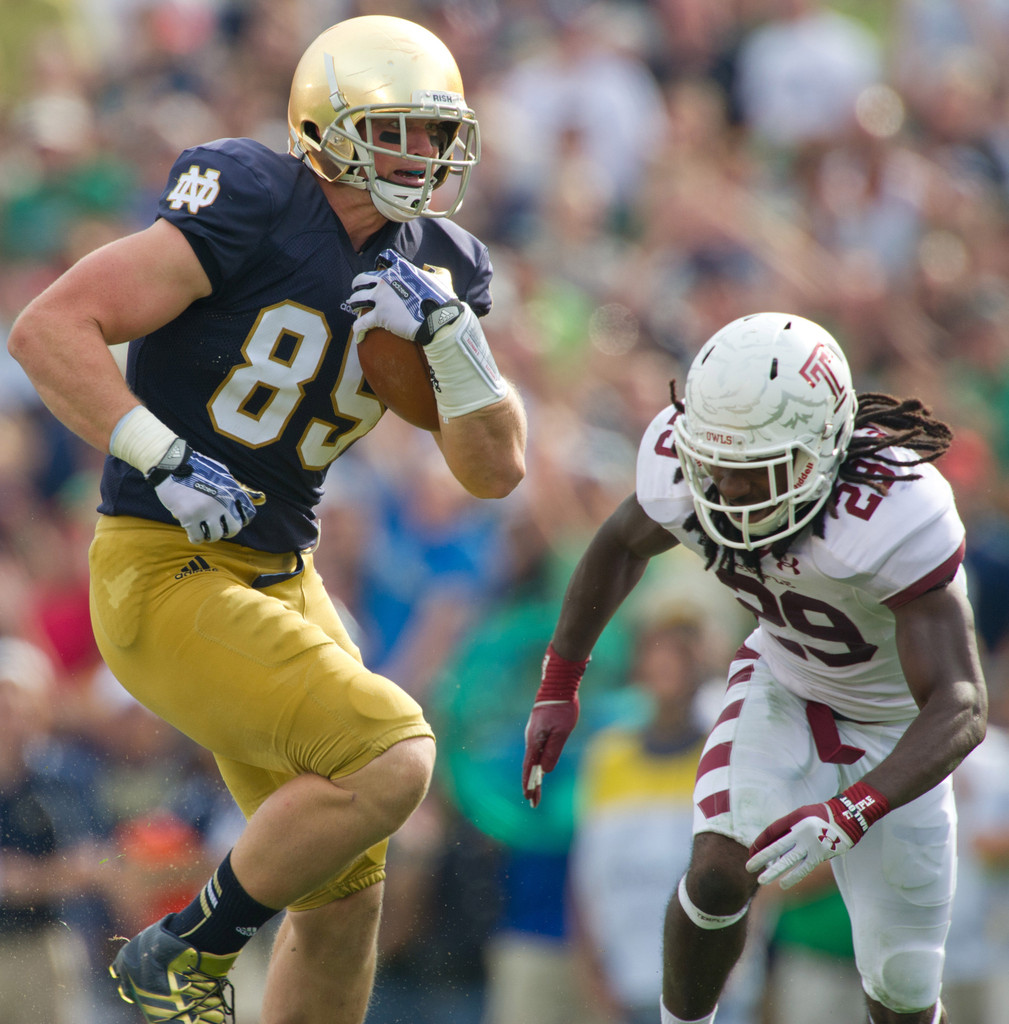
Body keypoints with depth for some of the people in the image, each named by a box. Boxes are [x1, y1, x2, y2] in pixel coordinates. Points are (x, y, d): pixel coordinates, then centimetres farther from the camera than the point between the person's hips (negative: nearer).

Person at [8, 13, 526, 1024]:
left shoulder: (427, 266, 7)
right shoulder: (252, 209, -15)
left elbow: (494, 470, 6)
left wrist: (448, 332, -9)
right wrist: (165, 460, -26)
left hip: (279, 581, 8)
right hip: (164, 574, -8)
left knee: (344, 900, 10)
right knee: (389, 759, -23)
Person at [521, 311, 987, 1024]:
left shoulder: (896, 515, -39)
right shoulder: (683, 470, -24)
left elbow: (960, 710, -40)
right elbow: (623, 546, 2)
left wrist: (847, 816, -53)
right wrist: (558, 688, 6)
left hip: (898, 729, -3)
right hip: (785, 688, 3)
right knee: (720, 874, -22)